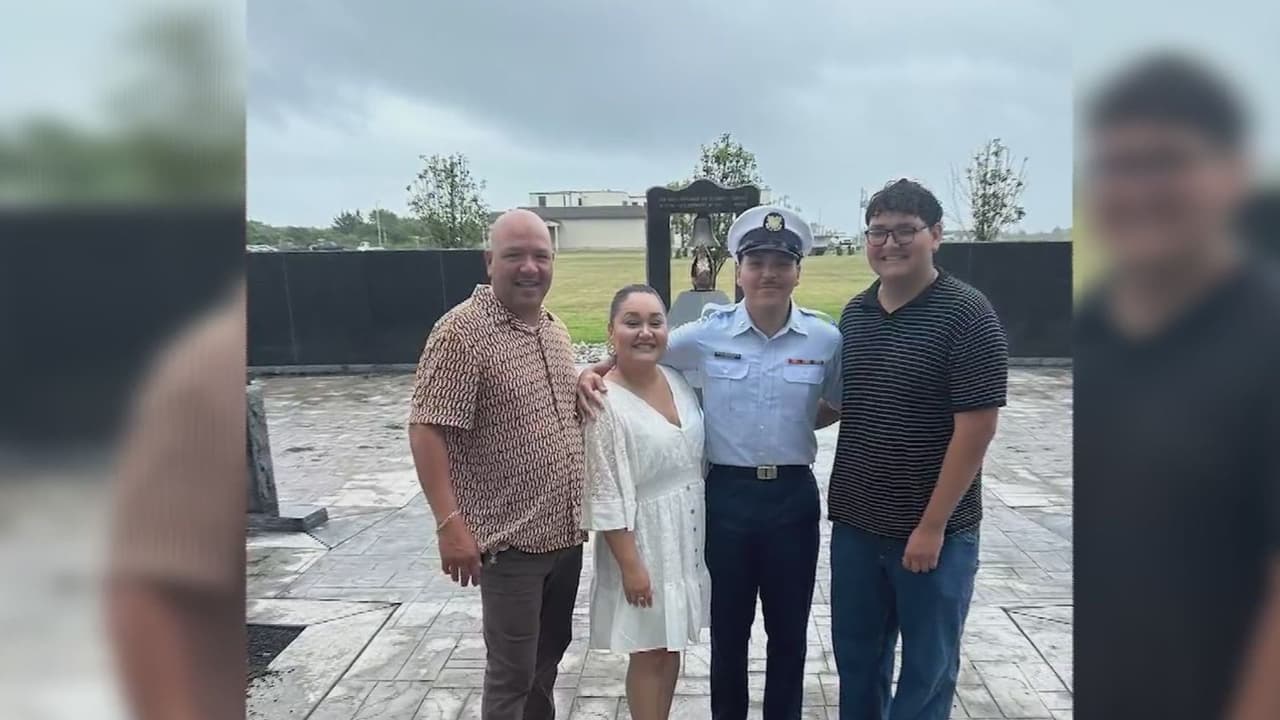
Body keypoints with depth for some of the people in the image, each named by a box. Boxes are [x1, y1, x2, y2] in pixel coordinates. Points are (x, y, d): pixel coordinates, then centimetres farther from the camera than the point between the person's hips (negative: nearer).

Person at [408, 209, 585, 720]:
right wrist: (450, 523, -24)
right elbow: (426, 431, -20)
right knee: (513, 672, 5)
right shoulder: (462, 332, -16)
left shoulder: (556, 331, 9)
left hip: (567, 532, 7)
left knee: (550, 651, 22)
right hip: (510, 540, -7)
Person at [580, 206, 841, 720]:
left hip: (793, 496, 1)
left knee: (788, 630, 15)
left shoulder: (825, 338, -6)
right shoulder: (708, 333, -7)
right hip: (727, 495, 0)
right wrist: (593, 373, -9)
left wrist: (799, 425, -5)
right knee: (728, 629, 14)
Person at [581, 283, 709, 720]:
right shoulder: (605, 402, -19)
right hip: (643, 538, -7)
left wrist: (702, 528, 15)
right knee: (649, 651, 7)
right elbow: (605, 496, -18)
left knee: (673, 644, 19)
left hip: (688, 533, 7)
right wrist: (631, 564, -18)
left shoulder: (677, 381, 2)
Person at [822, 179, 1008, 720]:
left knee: (927, 666, 12)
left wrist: (932, 525, -17)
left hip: (933, 530, -5)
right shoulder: (855, 314, 5)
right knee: (856, 655, 18)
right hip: (855, 524, 5)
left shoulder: (966, 315, -13)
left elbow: (976, 427, -16)